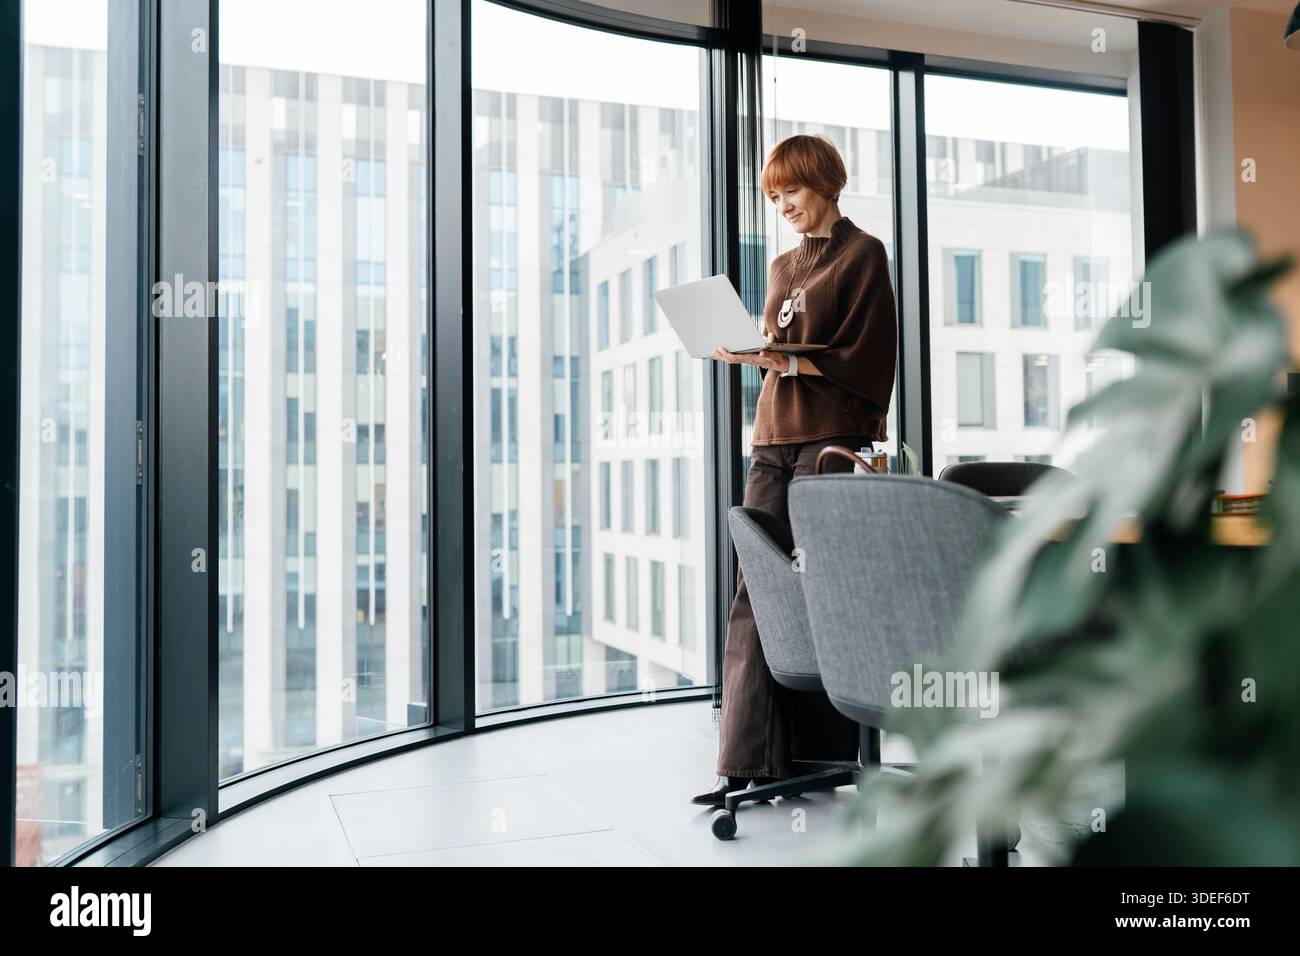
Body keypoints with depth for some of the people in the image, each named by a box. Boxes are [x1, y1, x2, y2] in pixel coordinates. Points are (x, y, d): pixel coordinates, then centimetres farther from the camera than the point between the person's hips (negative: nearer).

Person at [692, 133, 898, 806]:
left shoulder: (862, 254, 3)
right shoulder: (784, 266, 23)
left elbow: (864, 358, -8)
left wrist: (785, 358, -17)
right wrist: (746, 352, 4)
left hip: (833, 440, -6)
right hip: (774, 437, 6)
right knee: (756, 592, -4)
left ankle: (826, 756, 4)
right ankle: (752, 762, -3)